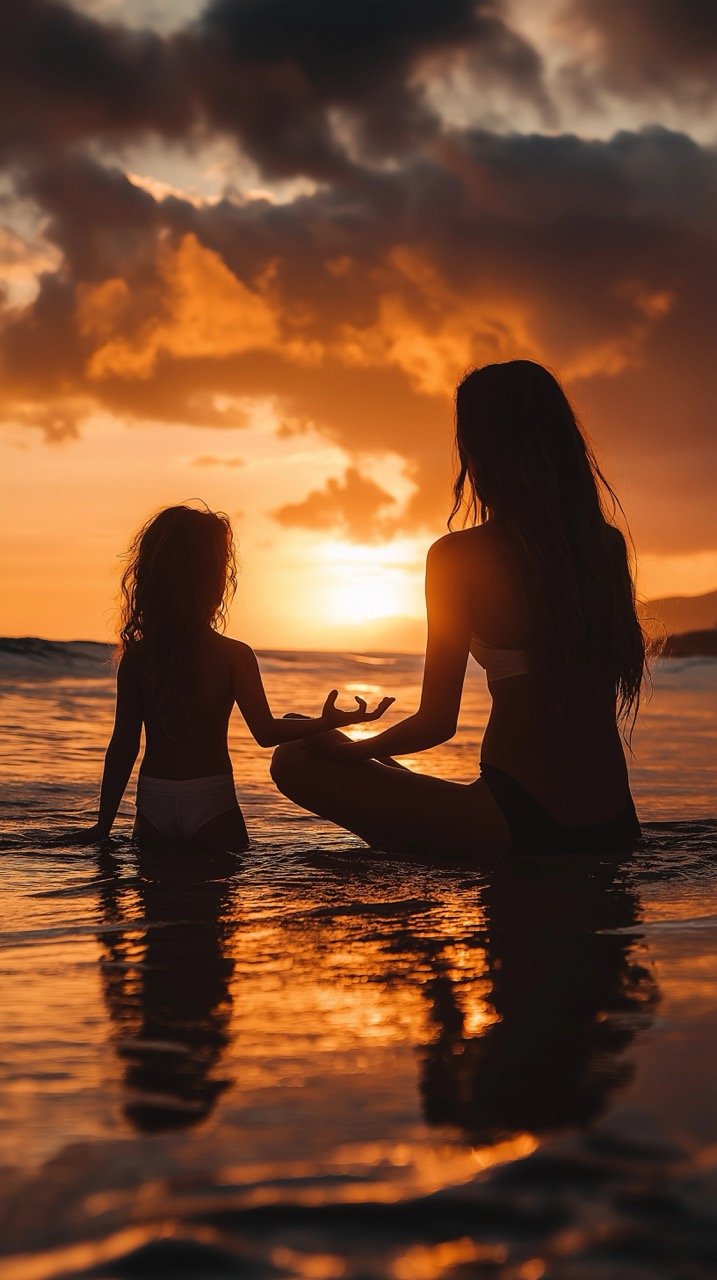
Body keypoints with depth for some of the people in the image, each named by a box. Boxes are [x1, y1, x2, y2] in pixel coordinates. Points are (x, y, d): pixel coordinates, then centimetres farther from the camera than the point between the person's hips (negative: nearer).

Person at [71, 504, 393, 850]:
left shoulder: (136, 656, -1)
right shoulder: (233, 656, -9)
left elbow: (123, 746, 0)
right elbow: (265, 732, -10)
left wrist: (104, 823, 7)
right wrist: (328, 721, -3)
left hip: (153, 806, 3)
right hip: (210, 808, -3)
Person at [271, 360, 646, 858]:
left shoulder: (458, 556, -12)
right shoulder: (610, 544, 2)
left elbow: (437, 723, -10)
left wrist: (345, 747, 7)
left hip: (519, 824, -7)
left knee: (296, 763, -3)